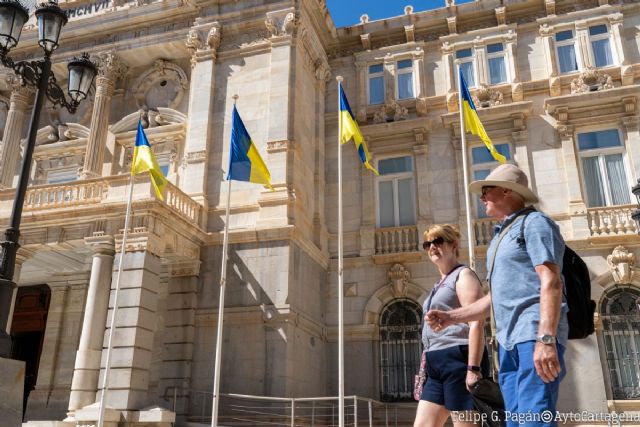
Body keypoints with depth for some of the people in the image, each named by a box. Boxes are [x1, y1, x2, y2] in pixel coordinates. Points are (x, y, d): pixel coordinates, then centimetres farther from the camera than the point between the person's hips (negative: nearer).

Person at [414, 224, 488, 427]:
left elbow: (476, 324, -15)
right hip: (438, 365, 9)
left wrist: (474, 369, -23)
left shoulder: (463, 275, -3)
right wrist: (425, 370, 22)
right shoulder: (441, 284, 24)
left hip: (459, 359, -9)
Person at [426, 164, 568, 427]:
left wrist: (546, 339, -24)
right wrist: (452, 317, 16)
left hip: (535, 335, -8)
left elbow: (551, 282, -13)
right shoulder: (500, 238, 26)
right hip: (508, 341, 9)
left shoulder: (534, 222, 0)